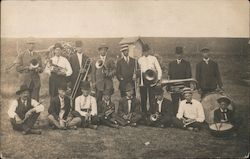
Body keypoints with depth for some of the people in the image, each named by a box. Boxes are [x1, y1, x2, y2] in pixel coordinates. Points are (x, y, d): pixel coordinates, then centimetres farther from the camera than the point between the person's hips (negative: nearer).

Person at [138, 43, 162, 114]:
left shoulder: (153, 58, 7)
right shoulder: (140, 59, 11)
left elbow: (159, 69, 5)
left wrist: (158, 79, -7)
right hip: (143, 78, 1)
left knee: (152, 96, -3)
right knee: (143, 97, 3)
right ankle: (144, 112, 13)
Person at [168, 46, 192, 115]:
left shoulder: (187, 63, 6)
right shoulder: (171, 64, 13)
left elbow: (189, 76, 1)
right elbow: (169, 75, 10)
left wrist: (186, 85, -11)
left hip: (184, 87, -2)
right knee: (175, 104, 3)